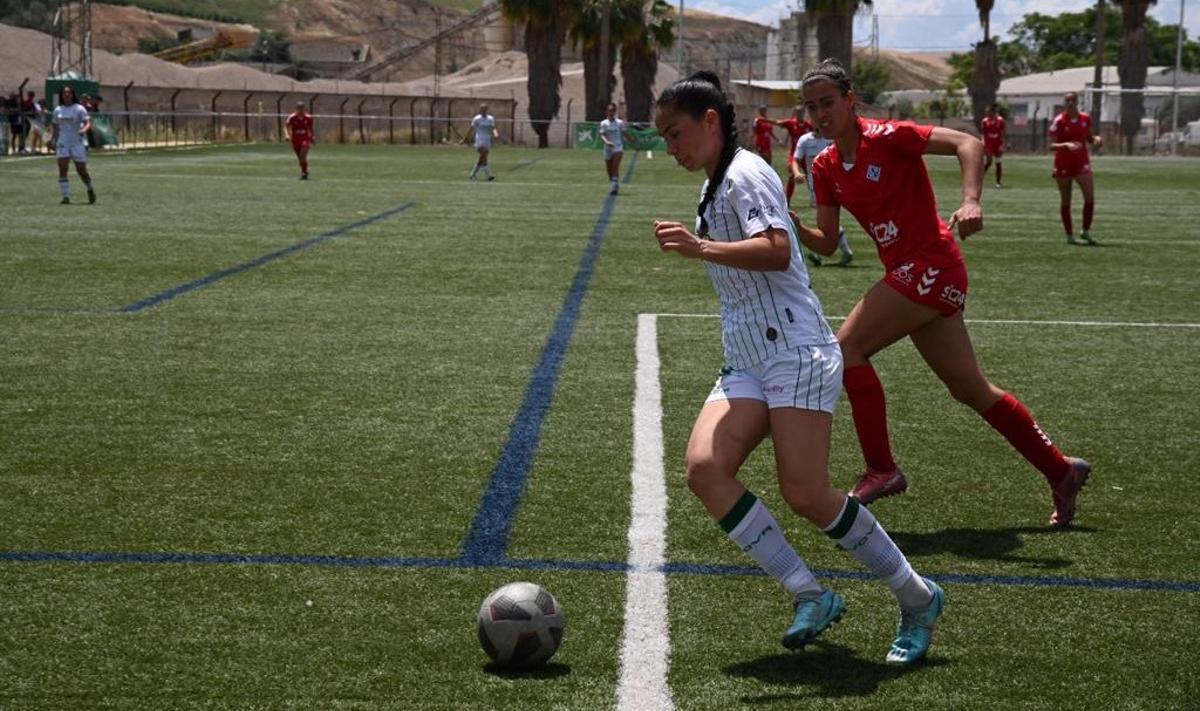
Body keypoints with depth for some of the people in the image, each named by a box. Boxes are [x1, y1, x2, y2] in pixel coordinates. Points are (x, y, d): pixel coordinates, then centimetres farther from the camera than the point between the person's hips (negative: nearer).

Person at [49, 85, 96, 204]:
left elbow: (88, 123, -12)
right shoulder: (58, 110, 9)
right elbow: (55, 126, 21)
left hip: (78, 143, -3)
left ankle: (90, 189, 32)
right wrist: (51, 138, 10)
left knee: (81, 171, 4)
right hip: (63, 144, 3)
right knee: (62, 170, -11)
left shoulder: (79, 109, -4)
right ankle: (66, 197, -10)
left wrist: (84, 130, -33)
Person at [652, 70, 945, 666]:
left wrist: (701, 249, -30)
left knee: (806, 494, -14)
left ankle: (917, 598, 5)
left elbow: (778, 251, -24)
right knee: (704, 467, -14)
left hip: (795, 353, -9)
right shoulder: (714, 185, 22)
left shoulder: (744, 173, -8)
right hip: (746, 364, 9)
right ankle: (809, 595, -12)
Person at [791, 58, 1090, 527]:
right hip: (907, 273, 8)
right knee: (971, 390, 12)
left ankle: (880, 470, -6)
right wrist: (793, 226, -9)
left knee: (848, 345, -14)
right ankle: (1061, 471, 24)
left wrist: (970, 201, -33)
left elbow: (967, 144, -19)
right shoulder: (825, 168, 9)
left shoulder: (885, 137, -12)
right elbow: (826, 243, 10)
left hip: (932, 266, -8)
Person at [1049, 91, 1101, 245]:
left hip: (1082, 163, 3)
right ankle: (1069, 235, 13)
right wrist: (1066, 145, -31)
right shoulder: (1058, 121, -9)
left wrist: (1096, 139, -8)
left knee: (1090, 196, -9)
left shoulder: (1085, 118, 3)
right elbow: (1052, 146, -13)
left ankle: (1086, 232, 5)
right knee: (1065, 201, 3)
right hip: (1063, 165, -3)